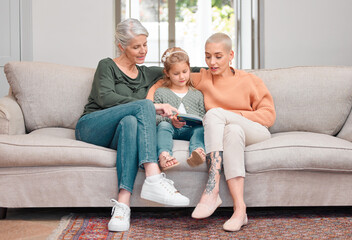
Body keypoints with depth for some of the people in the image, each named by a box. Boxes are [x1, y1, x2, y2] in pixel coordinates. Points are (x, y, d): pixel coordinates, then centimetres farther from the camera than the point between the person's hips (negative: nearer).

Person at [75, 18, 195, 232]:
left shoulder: (146, 74, 22)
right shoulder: (107, 66, 7)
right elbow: (105, 98, -12)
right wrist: (151, 106, -19)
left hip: (115, 136, 3)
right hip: (90, 128, -3)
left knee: (130, 122, -36)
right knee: (143, 106, -28)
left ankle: (123, 204, -48)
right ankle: (154, 179, -44)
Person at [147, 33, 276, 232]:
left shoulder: (250, 81, 10)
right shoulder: (201, 79, 15)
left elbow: (269, 114, 3)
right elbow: (165, 82, 16)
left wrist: (235, 115, -10)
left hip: (254, 132, -1)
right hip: (221, 134, 1)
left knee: (215, 113, -29)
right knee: (232, 131, -35)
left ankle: (212, 191, -37)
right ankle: (239, 209, -42)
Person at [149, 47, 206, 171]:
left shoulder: (197, 94, 26)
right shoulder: (160, 93, 18)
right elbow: (154, 116, 6)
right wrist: (170, 120, -12)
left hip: (191, 129, 2)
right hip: (170, 128, -1)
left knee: (201, 128, -30)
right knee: (163, 125, -34)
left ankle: (197, 152, -60)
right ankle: (164, 155, -60)